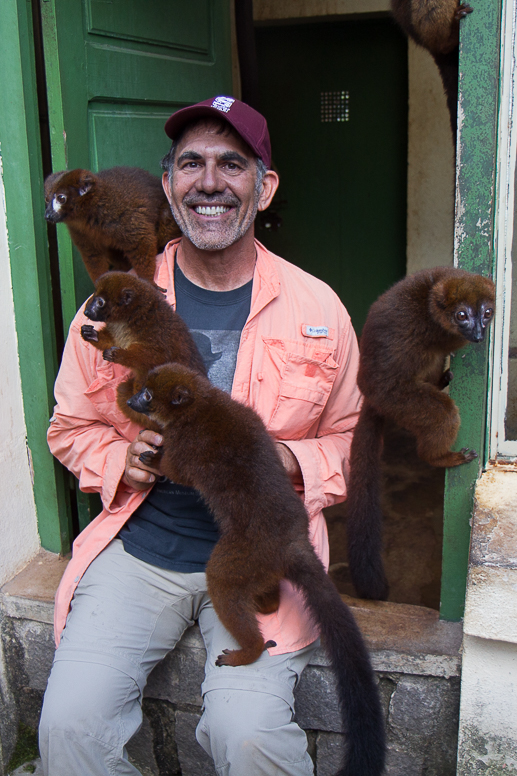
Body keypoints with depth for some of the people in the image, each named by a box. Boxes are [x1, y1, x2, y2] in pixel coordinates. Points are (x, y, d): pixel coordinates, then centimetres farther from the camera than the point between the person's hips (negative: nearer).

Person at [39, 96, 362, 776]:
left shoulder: (318, 309, -1)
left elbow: (353, 438, 8)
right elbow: (71, 426, 12)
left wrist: (287, 461, -12)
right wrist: (122, 460, -9)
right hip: (138, 546, 2)